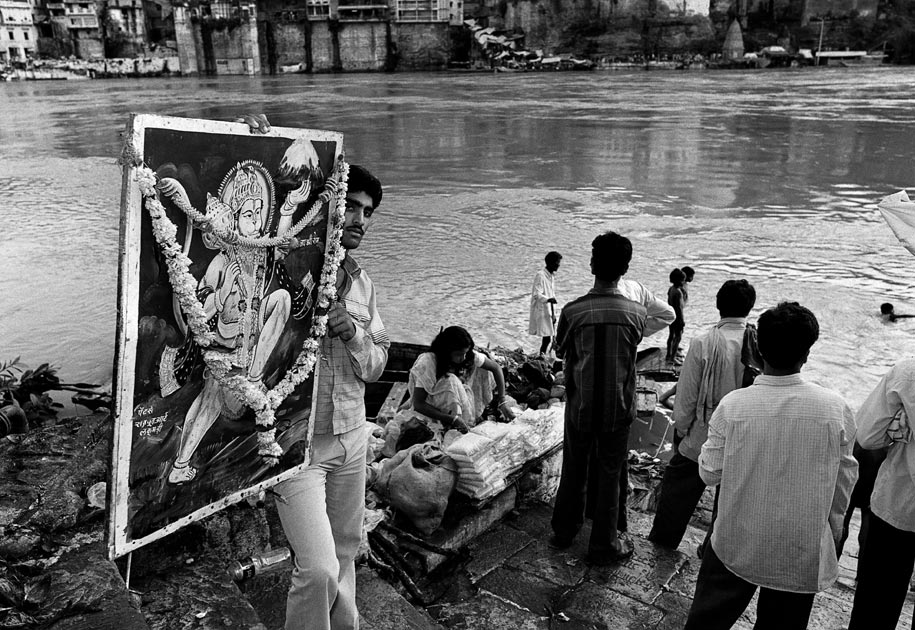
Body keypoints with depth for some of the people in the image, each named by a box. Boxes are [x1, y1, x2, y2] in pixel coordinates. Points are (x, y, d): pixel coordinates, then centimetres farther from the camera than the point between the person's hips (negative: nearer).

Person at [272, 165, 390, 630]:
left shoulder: (362, 284, 9)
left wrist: (355, 335, -9)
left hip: (351, 434, 6)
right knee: (318, 568, -9)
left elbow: (377, 365, 10)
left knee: (345, 553, 17)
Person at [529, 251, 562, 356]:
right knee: (546, 338, -11)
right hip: (541, 312, -8)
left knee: (548, 338, 7)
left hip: (549, 312, 8)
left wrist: (554, 314, 18)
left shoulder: (552, 276, 14)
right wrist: (548, 299, -40)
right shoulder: (540, 275, -13)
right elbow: (536, 294, -21)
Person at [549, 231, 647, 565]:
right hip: (618, 409, 0)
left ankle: (563, 532, 35)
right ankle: (603, 546, 24)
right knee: (609, 476, 13)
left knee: (573, 471, 18)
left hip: (579, 407, 1)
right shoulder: (637, 313, -13)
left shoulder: (572, 311, -14)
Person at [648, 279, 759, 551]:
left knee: (677, 486, 17)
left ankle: (662, 538, 31)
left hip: (702, 437, -2)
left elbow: (686, 395, -11)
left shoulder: (703, 343, -16)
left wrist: (681, 427, 4)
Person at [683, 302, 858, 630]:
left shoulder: (733, 405, -18)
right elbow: (844, 479, -3)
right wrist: (833, 527, 15)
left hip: (736, 545, 0)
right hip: (803, 554, 1)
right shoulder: (835, 408, -16)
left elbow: (710, 473, -9)